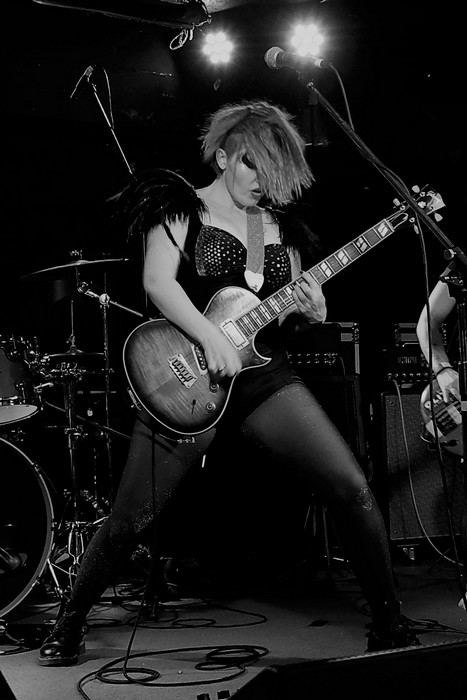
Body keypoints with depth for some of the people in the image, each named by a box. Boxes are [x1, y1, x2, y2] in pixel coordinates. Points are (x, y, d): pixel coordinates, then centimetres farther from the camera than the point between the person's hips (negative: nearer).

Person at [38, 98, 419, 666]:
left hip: (266, 376, 4)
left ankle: (389, 622, 8)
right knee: (131, 517, -3)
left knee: (351, 490, -8)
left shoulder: (281, 224, 16)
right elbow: (157, 281, -13)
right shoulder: (181, 207, 2)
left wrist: (311, 310, -3)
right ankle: (70, 620, 21)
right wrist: (211, 338, -25)